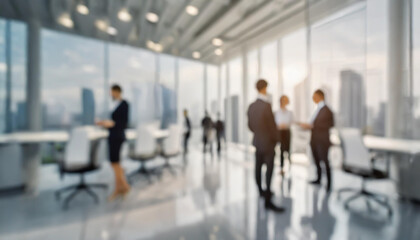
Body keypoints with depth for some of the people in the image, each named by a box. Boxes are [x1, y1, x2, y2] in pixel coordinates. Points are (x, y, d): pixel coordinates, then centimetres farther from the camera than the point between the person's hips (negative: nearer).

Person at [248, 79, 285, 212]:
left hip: (257, 142, 7)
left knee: (258, 168, 17)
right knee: (269, 172, -2)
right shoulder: (267, 106, -23)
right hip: (268, 143, -7)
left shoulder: (251, 106, -2)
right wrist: (276, 139, 0)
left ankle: (261, 191, 37)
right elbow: (272, 126, -19)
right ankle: (268, 201, 3)